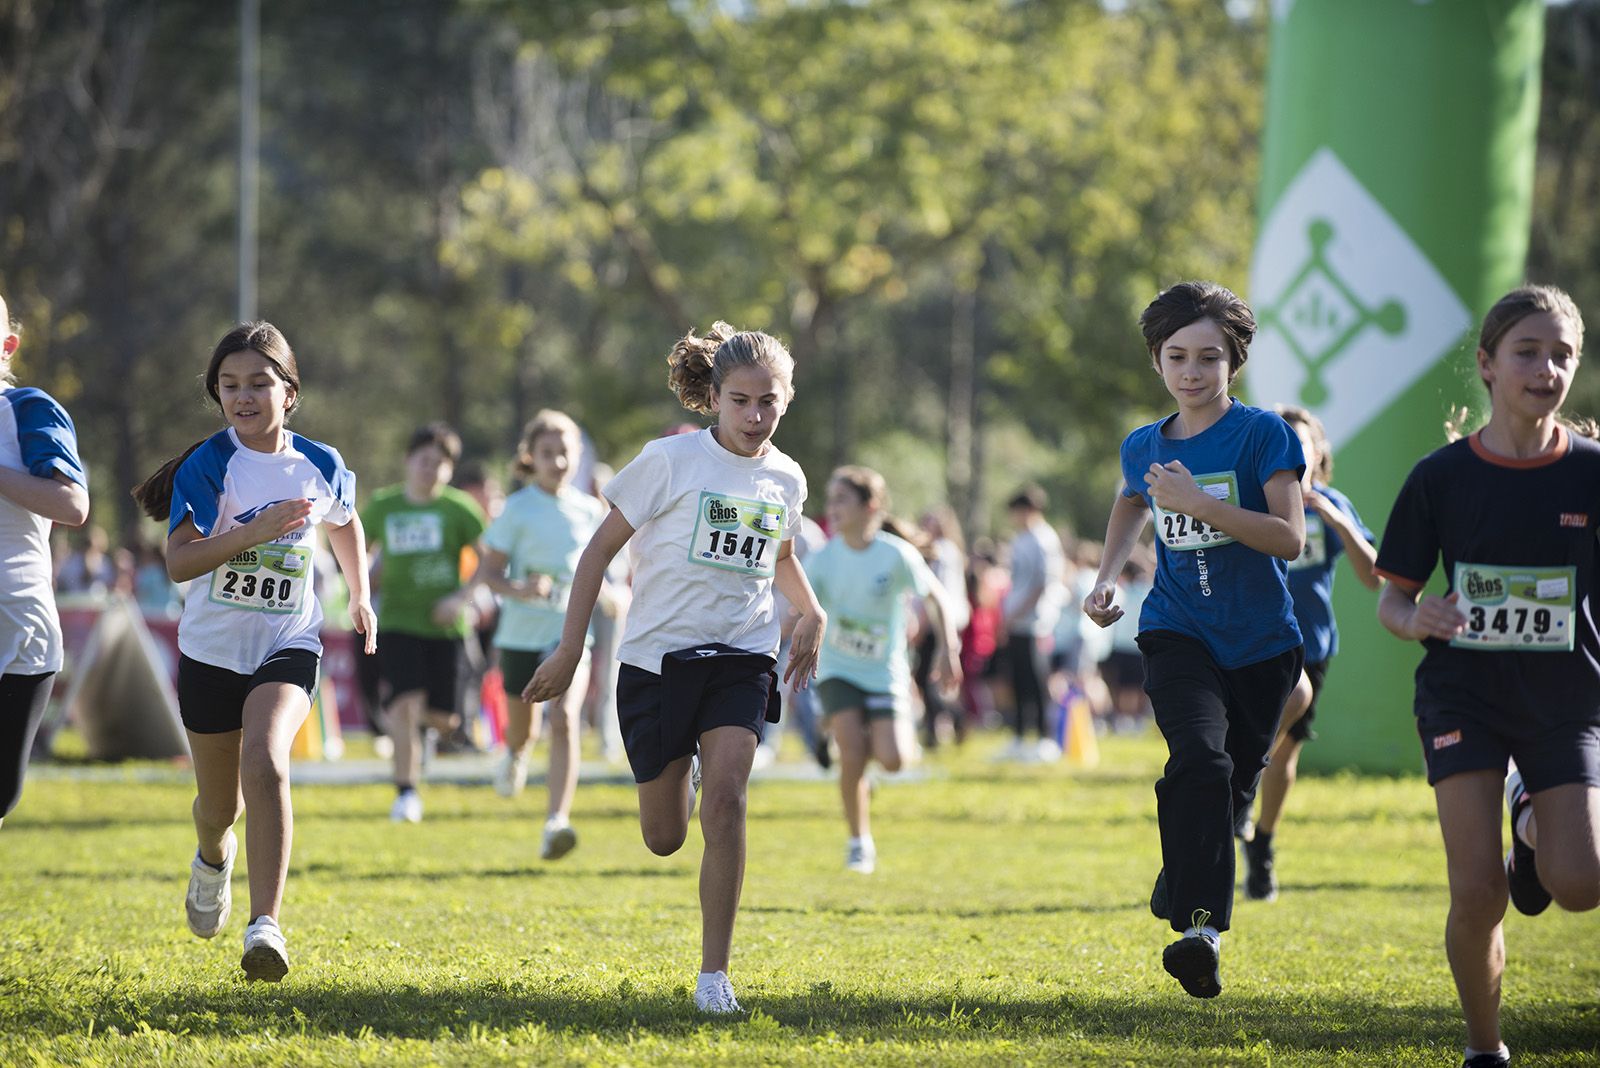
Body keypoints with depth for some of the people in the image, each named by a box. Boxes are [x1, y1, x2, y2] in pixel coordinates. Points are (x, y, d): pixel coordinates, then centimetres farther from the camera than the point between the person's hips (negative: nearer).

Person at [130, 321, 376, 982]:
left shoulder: (321, 468, -1)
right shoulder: (206, 467, -10)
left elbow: (344, 524, 23)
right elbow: (179, 561, -22)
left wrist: (360, 597, 21)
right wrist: (255, 530, -31)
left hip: (287, 646, 0)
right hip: (211, 649, 0)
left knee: (265, 762, -29)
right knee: (219, 804, 14)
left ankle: (266, 926, -32)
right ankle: (213, 857, 53)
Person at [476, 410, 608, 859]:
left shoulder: (590, 510, 3)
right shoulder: (518, 509, -7)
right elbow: (489, 572, -7)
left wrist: (602, 593, 4)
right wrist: (519, 589, -25)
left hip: (571, 631, 1)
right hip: (522, 632, -1)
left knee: (564, 718, -21)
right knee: (522, 730, 14)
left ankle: (557, 821, -27)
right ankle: (515, 755, 54)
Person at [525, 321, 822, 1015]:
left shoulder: (785, 479, 5)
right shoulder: (671, 461, -9)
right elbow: (601, 548, -4)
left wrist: (813, 615, 16)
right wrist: (570, 650, -7)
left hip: (742, 658, 2)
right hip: (658, 657, -2)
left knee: (724, 801, -21)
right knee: (664, 839, 5)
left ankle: (714, 972, -13)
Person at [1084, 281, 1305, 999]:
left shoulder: (1264, 434, -7)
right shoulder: (1143, 448, 6)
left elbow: (1290, 539, -18)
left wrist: (1200, 503, -25)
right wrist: (1106, 578, 17)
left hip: (1260, 643, -1)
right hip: (1178, 633, 1)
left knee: (1231, 787, 10)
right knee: (1200, 757, -25)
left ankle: (1175, 896, 38)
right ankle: (1201, 928, -33)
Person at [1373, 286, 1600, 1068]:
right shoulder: (1441, 477, -2)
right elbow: (1393, 596, 5)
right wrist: (1416, 620, -18)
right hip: (1463, 691, 0)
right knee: (1477, 894, -12)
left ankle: (1533, 824, 20)